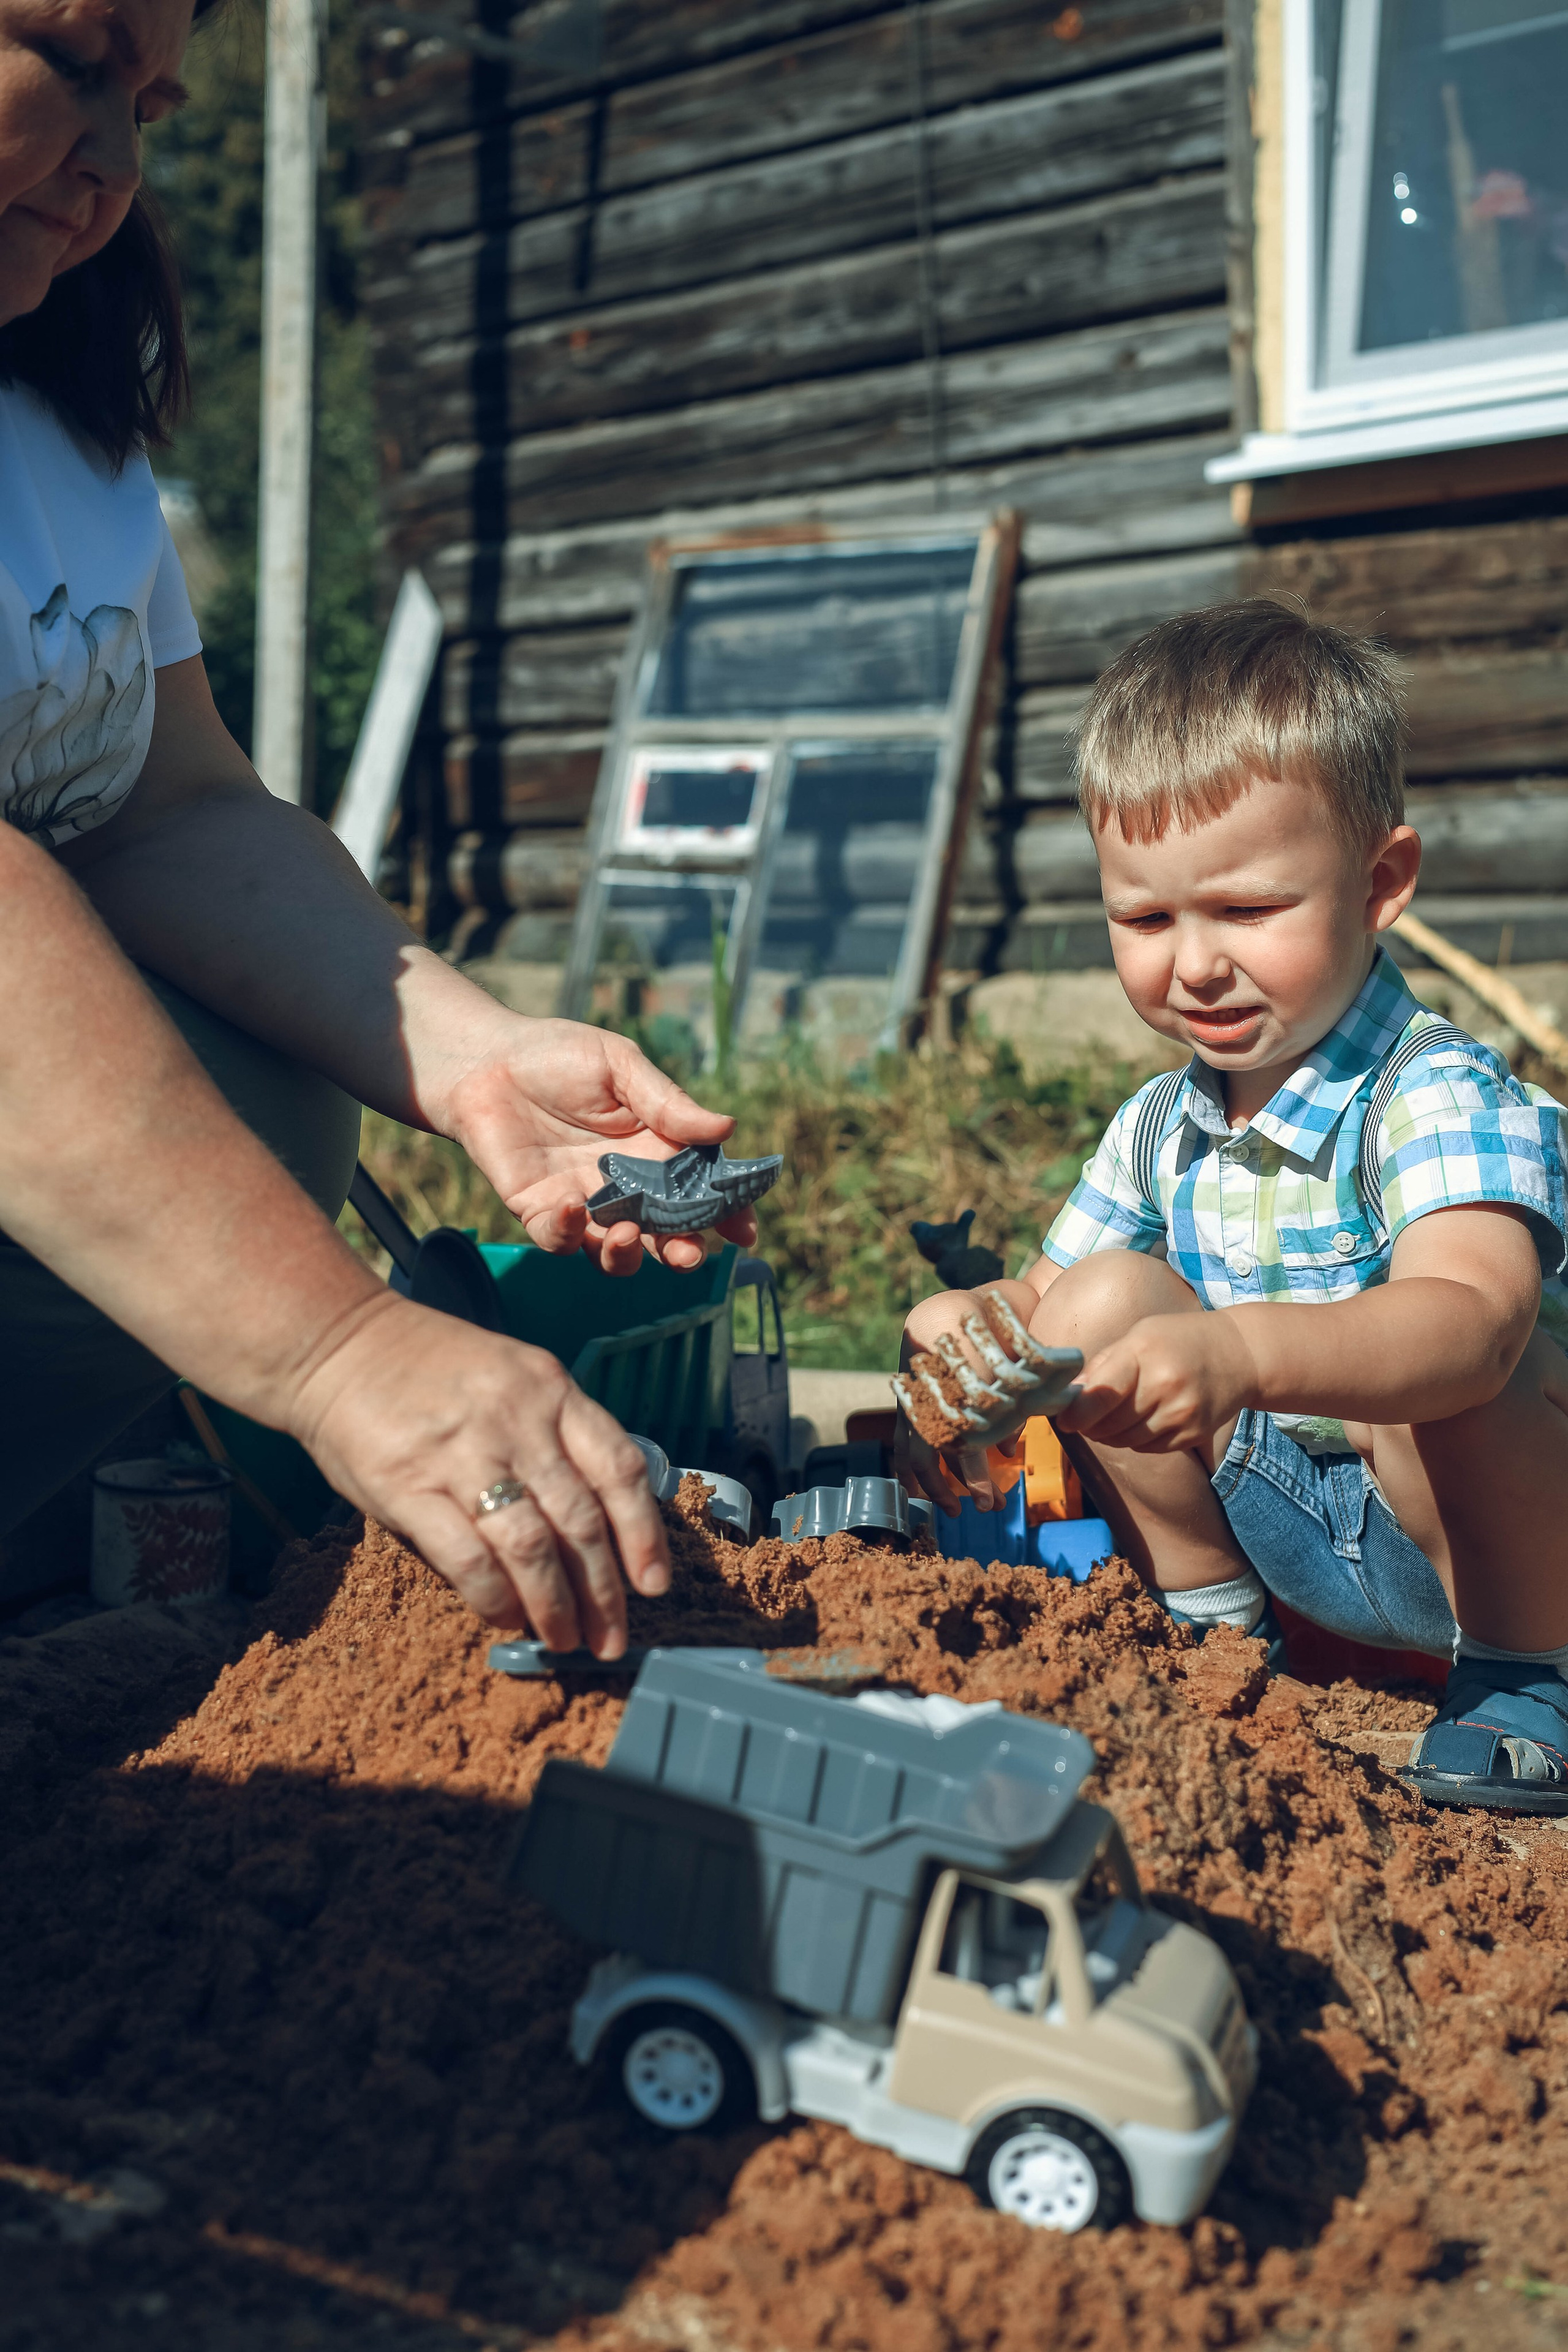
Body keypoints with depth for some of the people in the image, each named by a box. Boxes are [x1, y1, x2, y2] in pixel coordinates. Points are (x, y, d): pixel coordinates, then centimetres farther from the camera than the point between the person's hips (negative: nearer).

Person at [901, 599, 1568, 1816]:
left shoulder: (1441, 1100, -24)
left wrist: (1242, 1352, -61)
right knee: (1099, 1302, -8)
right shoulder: (1159, 1129, 1)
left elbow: (1470, 1322, -43)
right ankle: (1209, 1622, 7)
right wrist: (971, 1329, -15)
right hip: (1285, 1525, 6)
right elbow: (1050, 1285, 11)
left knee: (1444, 1382, -36)